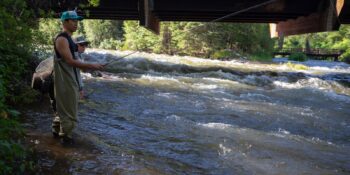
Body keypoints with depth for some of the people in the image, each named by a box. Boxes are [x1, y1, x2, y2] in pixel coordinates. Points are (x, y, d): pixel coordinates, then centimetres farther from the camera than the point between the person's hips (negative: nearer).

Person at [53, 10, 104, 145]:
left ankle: (57, 130, 35)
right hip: (65, 80, -10)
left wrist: (87, 67, 11)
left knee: (63, 105, 21)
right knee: (68, 108, -2)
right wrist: (91, 66, -22)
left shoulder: (68, 38, 14)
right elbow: (70, 61, -24)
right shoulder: (62, 39, -18)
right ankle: (66, 136, 10)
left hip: (69, 79, 10)